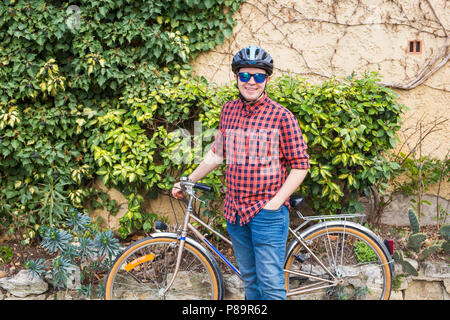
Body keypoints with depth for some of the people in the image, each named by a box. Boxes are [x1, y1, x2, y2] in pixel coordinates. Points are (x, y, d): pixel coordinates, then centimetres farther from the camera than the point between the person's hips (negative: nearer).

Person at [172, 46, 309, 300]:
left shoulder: (282, 116, -8)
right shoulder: (228, 111, 8)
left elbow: (300, 165, -7)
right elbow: (217, 153, 18)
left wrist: (276, 201, -14)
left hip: (268, 212, -5)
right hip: (235, 212, 5)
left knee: (270, 282, -3)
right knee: (249, 278, 17)